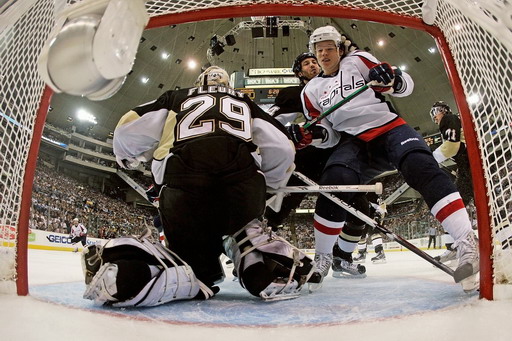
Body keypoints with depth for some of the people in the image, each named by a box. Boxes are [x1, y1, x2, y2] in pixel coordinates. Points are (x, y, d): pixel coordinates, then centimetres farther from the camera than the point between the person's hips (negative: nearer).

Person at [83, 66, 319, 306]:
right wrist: (269, 186, 37)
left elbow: (127, 132, 19)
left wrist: (128, 159, 41)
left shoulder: (176, 98, 32)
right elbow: (282, 149, 21)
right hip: (243, 176, 0)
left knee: (198, 272, 13)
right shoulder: (244, 102, 33)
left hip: (182, 181, 0)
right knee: (244, 232, 28)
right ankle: (272, 271, -2)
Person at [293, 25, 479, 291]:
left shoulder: (358, 61, 11)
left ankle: (468, 245, -35)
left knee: (420, 165, -31)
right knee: (336, 178, -29)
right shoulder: (312, 91, 18)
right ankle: (322, 258, -15)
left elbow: (406, 86, 6)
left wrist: (390, 78, -18)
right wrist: (306, 135, -9)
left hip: (389, 127, 0)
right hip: (353, 141, 1)